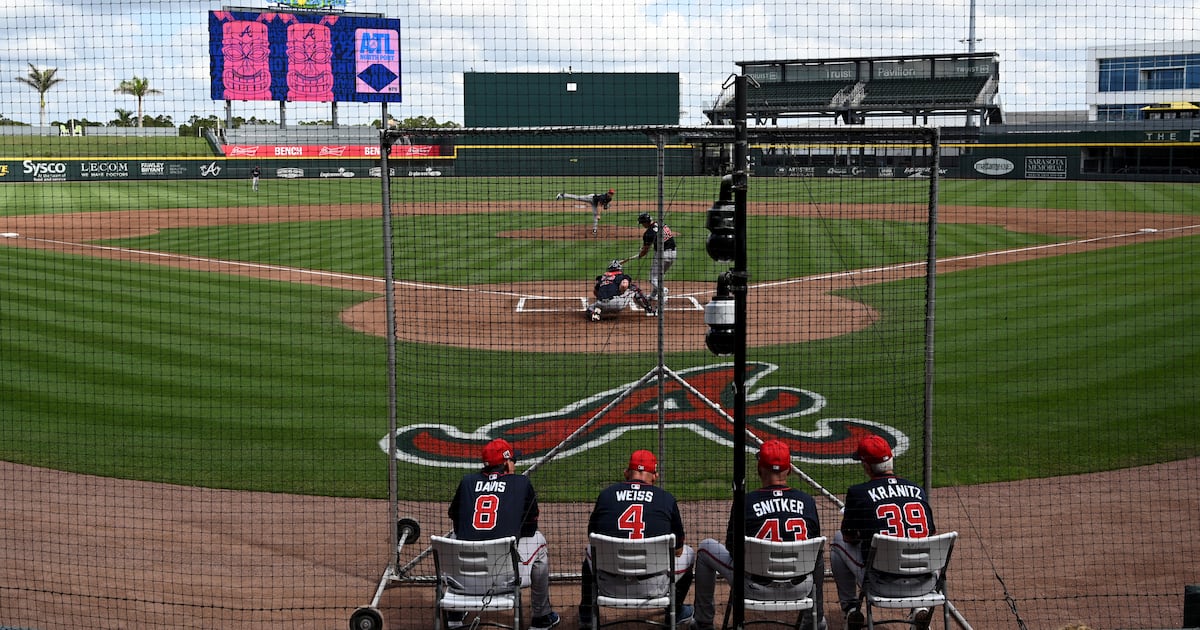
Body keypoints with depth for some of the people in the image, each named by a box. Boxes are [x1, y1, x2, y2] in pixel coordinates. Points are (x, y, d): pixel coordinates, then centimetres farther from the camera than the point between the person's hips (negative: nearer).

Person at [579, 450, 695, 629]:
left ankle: (586, 615, 41)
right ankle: (675, 612, 37)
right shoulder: (666, 498, 0)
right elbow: (677, 550, 8)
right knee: (688, 553, 27)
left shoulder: (606, 493, 3)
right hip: (653, 587, -1)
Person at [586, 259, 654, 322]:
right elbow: (624, 285, -11)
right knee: (635, 289, 16)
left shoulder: (601, 277, 22)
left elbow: (594, 291, 18)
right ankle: (648, 309, 14)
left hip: (601, 304, 3)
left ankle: (595, 312, -1)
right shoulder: (622, 276, 10)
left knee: (590, 307, 34)